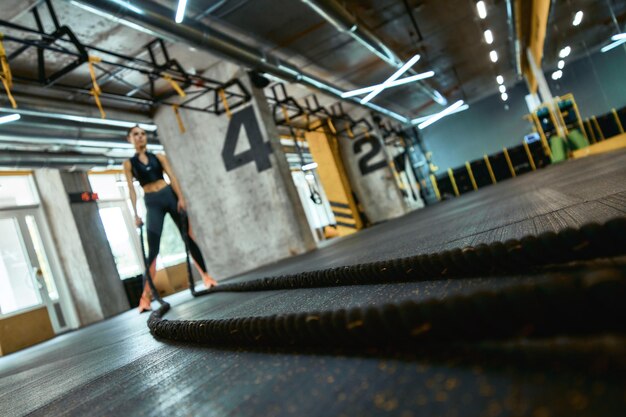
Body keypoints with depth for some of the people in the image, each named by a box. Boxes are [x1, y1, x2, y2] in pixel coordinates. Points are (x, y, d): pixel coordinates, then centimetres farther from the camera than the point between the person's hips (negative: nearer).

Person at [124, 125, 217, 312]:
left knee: (188, 237, 3)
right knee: (153, 249, -6)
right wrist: (136, 214, -7)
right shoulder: (129, 163, 7)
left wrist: (180, 198, -11)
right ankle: (146, 294, -2)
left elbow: (172, 177, 2)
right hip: (152, 203, -1)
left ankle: (206, 276, 13)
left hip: (170, 195, 2)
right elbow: (131, 189, 1)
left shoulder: (158, 156, 10)